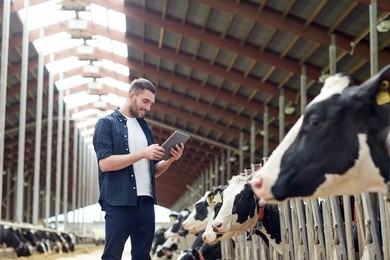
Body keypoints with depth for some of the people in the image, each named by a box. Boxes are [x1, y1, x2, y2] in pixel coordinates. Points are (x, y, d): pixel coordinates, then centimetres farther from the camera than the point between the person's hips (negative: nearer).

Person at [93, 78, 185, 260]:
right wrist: (142, 153, -16)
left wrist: (171, 159, -1)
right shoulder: (106, 123, 0)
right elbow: (105, 163, -13)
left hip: (146, 202, 6)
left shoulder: (146, 128, 18)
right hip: (119, 202, -6)